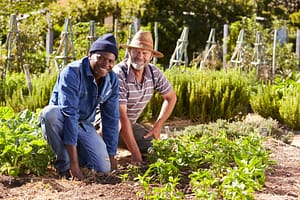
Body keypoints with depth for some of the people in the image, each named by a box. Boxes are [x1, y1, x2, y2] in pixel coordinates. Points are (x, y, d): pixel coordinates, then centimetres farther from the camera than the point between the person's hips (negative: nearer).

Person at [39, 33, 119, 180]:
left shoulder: (112, 80, -7)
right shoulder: (72, 73, -26)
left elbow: (111, 119, 1)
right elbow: (69, 114, -34)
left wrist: (111, 156, -2)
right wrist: (74, 164, -40)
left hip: (84, 124, 4)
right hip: (61, 122, -4)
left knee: (104, 168, -16)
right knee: (50, 113, -39)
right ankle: (64, 164, -19)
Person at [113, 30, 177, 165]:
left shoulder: (154, 73, -11)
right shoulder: (119, 74, -30)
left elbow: (171, 98, 7)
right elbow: (121, 116, -32)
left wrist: (157, 126, -2)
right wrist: (135, 153, -33)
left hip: (130, 124, 6)